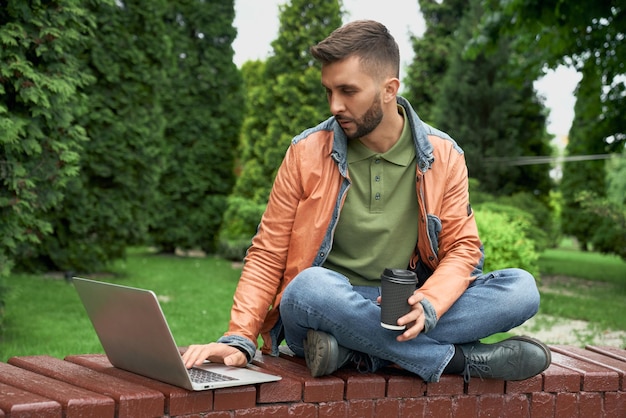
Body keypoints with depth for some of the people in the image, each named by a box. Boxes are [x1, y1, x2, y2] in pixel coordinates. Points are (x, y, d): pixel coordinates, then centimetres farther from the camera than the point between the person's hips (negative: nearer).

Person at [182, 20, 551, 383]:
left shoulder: (444, 156, 1)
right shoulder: (307, 153, -3)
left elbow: (462, 247, 1)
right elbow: (268, 255, -2)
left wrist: (426, 306, -21)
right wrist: (240, 340, -16)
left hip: (405, 315, 2)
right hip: (327, 308, -2)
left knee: (522, 289, -19)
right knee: (311, 286, -37)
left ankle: (354, 350, -24)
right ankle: (465, 360, -24)